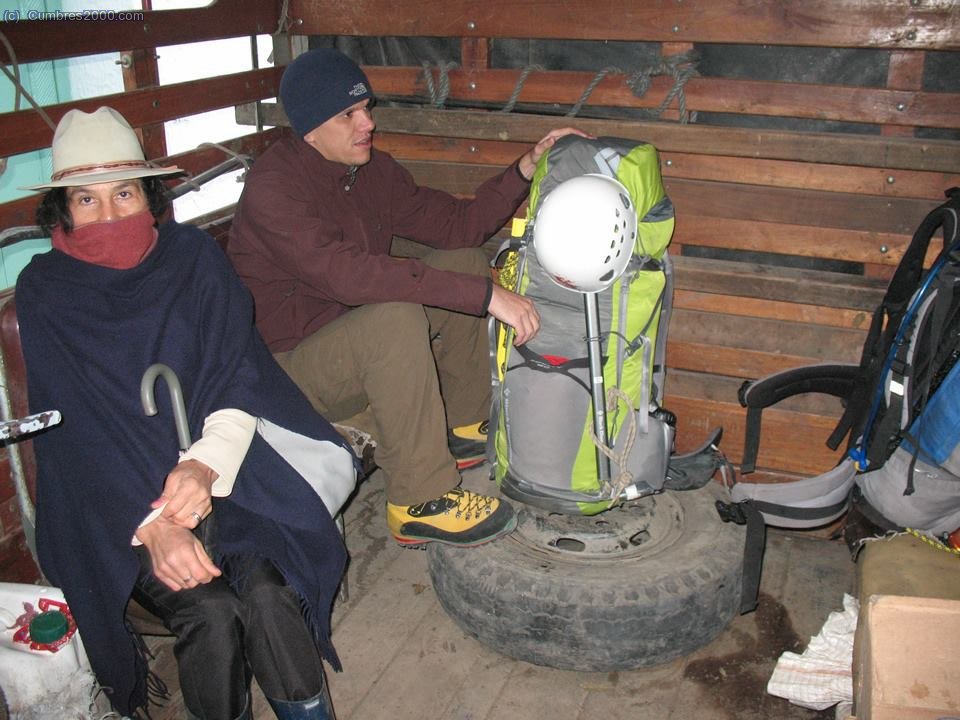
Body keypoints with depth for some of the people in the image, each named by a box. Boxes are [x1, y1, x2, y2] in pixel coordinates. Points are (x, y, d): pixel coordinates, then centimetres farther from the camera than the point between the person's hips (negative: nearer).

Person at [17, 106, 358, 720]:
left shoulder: (193, 256, 4)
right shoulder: (44, 290, 0)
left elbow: (239, 375, -2)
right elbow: (75, 429, -9)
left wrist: (207, 464, -22)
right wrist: (151, 524, -22)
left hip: (220, 470, 1)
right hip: (113, 503, -1)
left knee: (269, 593, -24)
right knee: (212, 611, -24)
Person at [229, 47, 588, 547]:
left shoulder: (372, 170, 3)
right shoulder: (273, 188, -24)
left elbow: (455, 224, 3)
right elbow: (345, 272, -39)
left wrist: (525, 170, -11)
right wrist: (484, 294, -41)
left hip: (362, 343, 8)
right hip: (289, 362, -8)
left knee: (466, 261, -1)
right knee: (395, 317, -36)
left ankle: (462, 428, 8)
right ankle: (421, 503, -24)